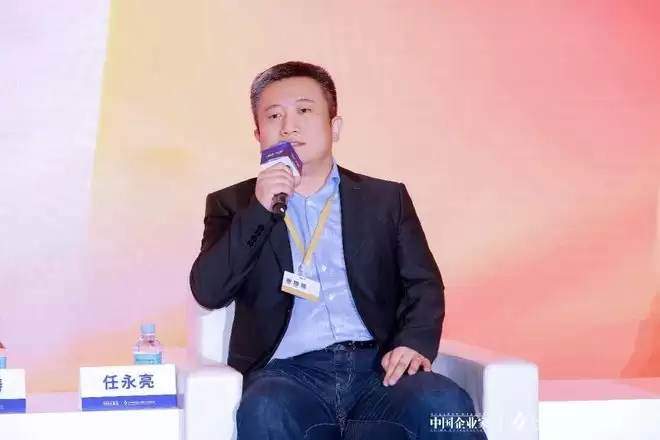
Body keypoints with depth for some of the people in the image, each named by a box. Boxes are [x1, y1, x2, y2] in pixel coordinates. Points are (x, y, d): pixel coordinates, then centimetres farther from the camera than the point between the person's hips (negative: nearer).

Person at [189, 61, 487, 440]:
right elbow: (208, 292, 4)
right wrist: (258, 211, -6)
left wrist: (415, 343, -10)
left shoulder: (385, 198, 19)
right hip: (289, 373, 0)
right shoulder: (233, 204, 16)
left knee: (445, 404, -31)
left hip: (376, 368, 1)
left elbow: (424, 285, 11)